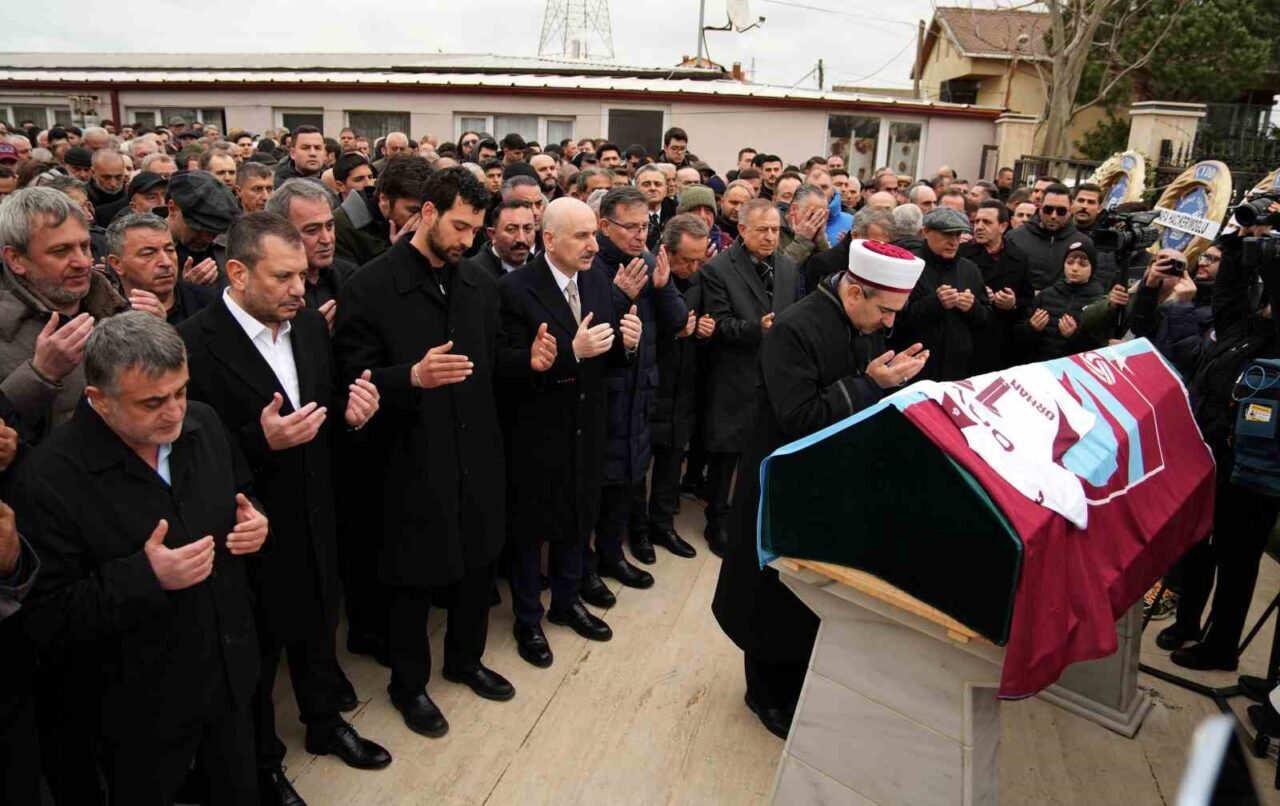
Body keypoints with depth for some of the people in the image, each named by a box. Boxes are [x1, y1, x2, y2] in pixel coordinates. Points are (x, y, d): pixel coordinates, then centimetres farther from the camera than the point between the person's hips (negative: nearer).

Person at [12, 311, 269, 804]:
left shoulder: (203, 425, -7)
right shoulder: (48, 479, -24)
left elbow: (240, 498, 12)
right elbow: (48, 623, -20)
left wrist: (255, 524, -11)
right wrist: (145, 578, -32)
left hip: (233, 674, 5)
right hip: (144, 709, -4)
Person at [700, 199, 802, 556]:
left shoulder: (789, 268, 9)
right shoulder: (717, 269, -8)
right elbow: (719, 325, -15)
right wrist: (757, 328, -28)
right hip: (734, 380, -4)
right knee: (724, 455, 8)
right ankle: (718, 522, 26)